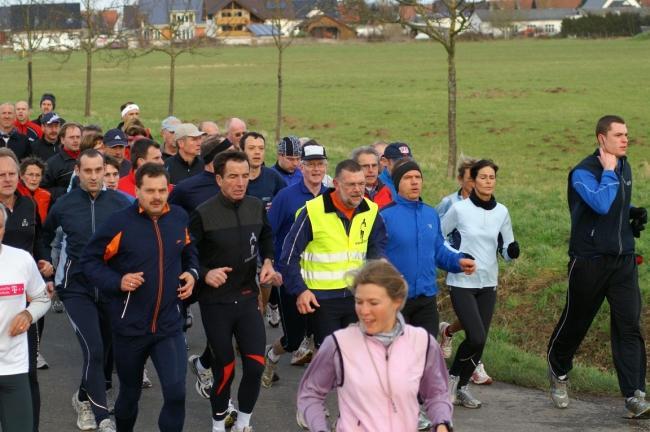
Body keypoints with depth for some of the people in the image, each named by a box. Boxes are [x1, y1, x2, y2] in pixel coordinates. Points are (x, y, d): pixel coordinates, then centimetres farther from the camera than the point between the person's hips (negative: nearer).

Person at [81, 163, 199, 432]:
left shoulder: (180, 218, -2)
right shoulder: (120, 222, -15)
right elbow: (90, 260, -6)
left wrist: (192, 273, 0)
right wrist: (117, 281, -19)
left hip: (169, 325, 2)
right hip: (129, 326, -2)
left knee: (176, 392, -12)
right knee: (130, 392, 17)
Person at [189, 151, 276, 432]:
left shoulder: (257, 207, -2)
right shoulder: (203, 214, -16)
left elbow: (266, 237, 19)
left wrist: (268, 262, 3)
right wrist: (205, 274, -25)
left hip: (248, 297, 3)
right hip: (215, 302, -3)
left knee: (255, 364, -3)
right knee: (224, 367, 6)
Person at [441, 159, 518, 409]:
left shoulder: (501, 212, 3)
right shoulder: (459, 209, -8)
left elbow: (507, 250, 8)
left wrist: (512, 250, -15)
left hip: (488, 284, 5)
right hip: (462, 283, -5)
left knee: (480, 340, 4)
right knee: (476, 337, -16)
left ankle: (462, 387, 21)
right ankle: (453, 376, 9)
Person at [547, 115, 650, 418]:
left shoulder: (625, 167, 11)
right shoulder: (583, 173, -13)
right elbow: (601, 204, -30)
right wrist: (608, 171, -19)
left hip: (623, 260, 5)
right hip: (590, 261, -5)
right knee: (575, 322, 10)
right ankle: (559, 373, 36)